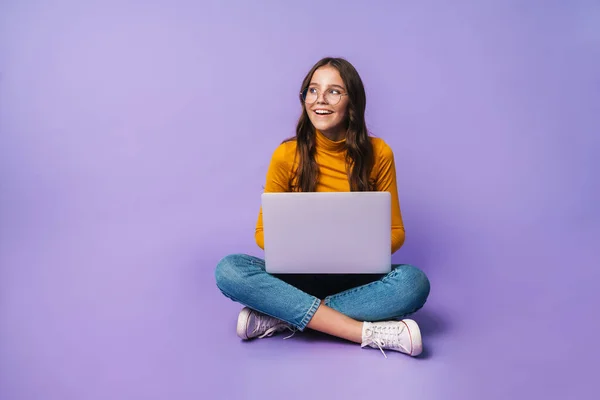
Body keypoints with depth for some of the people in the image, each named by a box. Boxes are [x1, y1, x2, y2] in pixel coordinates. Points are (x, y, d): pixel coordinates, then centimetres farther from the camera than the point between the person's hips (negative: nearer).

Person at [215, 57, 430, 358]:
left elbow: (395, 231, 2)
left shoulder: (378, 153, -5)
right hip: (301, 275, 0)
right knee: (229, 270, -27)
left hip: (357, 278, 0)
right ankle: (368, 332, -29)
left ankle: (282, 317, -22)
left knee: (413, 281, -30)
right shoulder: (286, 155, -6)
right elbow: (264, 232, 1)